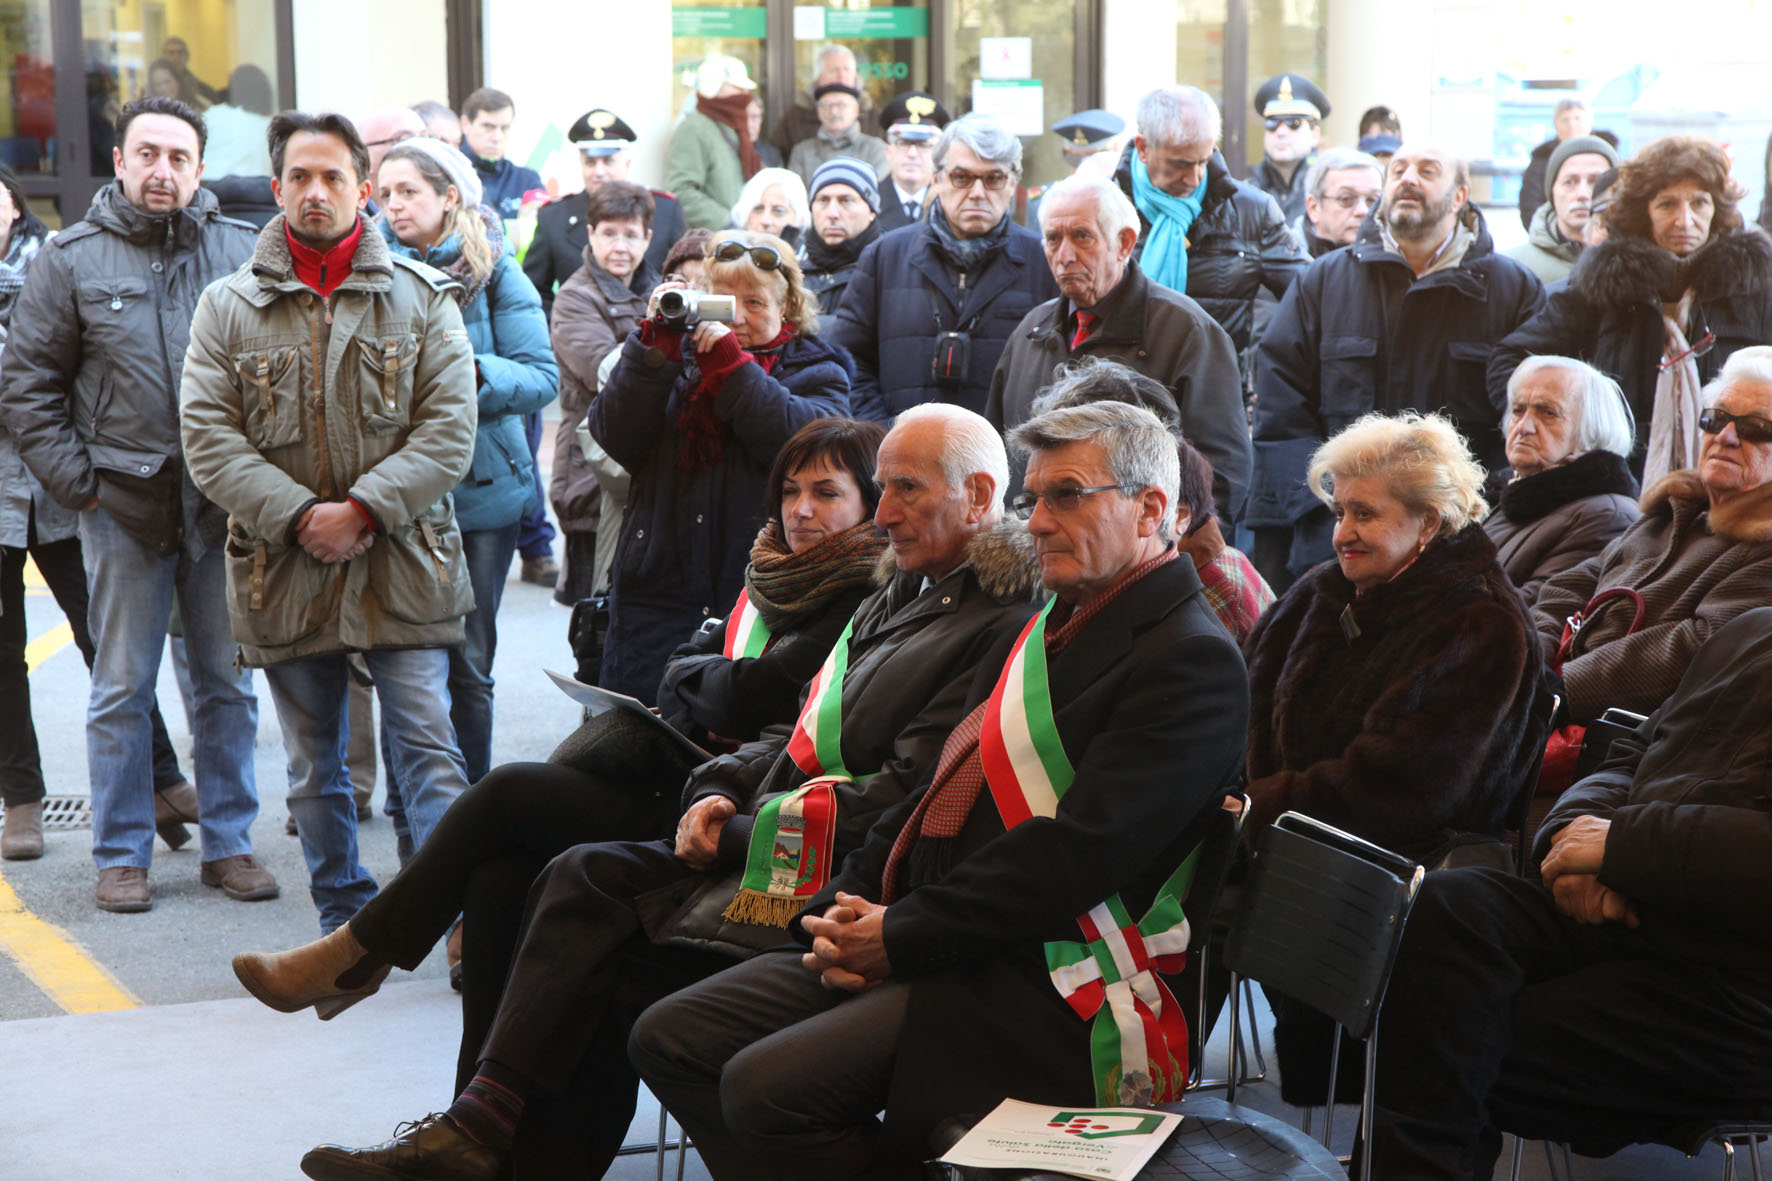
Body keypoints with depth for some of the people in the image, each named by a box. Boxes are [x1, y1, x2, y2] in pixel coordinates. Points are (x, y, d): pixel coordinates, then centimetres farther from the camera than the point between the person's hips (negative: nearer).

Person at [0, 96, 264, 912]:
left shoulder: (243, 252, 4)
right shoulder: (71, 260, 2)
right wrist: (76, 483, -4)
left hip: (224, 505, 1)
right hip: (123, 507, -1)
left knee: (228, 684, 9)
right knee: (122, 690, 5)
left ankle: (229, 843, 19)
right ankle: (121, 853, 14)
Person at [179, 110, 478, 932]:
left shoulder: (422, 297, 2)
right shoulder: (229, 306, 5)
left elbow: (449, 430, -4)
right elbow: (208, 435, -2)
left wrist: (363, 510, -16)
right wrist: (298, 516, -14)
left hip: (402, 566, -2)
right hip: (284, 572, 2)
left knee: (427, 748, -6)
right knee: (315, 765, 12)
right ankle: (345, 922, 23)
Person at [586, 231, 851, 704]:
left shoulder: (815, 371, 8)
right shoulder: (682, 354, 14)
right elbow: (617, 438, -1)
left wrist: (731, 363, -16)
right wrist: (655, 346, -10)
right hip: (657, 589, 3)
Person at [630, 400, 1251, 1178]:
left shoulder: (1193, 660, -10)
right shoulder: (1049, 628, 20)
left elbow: (1080, 850, -20)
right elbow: (938, 792, 20)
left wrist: (899, 937, -16)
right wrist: (843, 910, 2)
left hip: (1041, 988, -9)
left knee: (767, 1086, -25)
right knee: (669, 1041, -1)